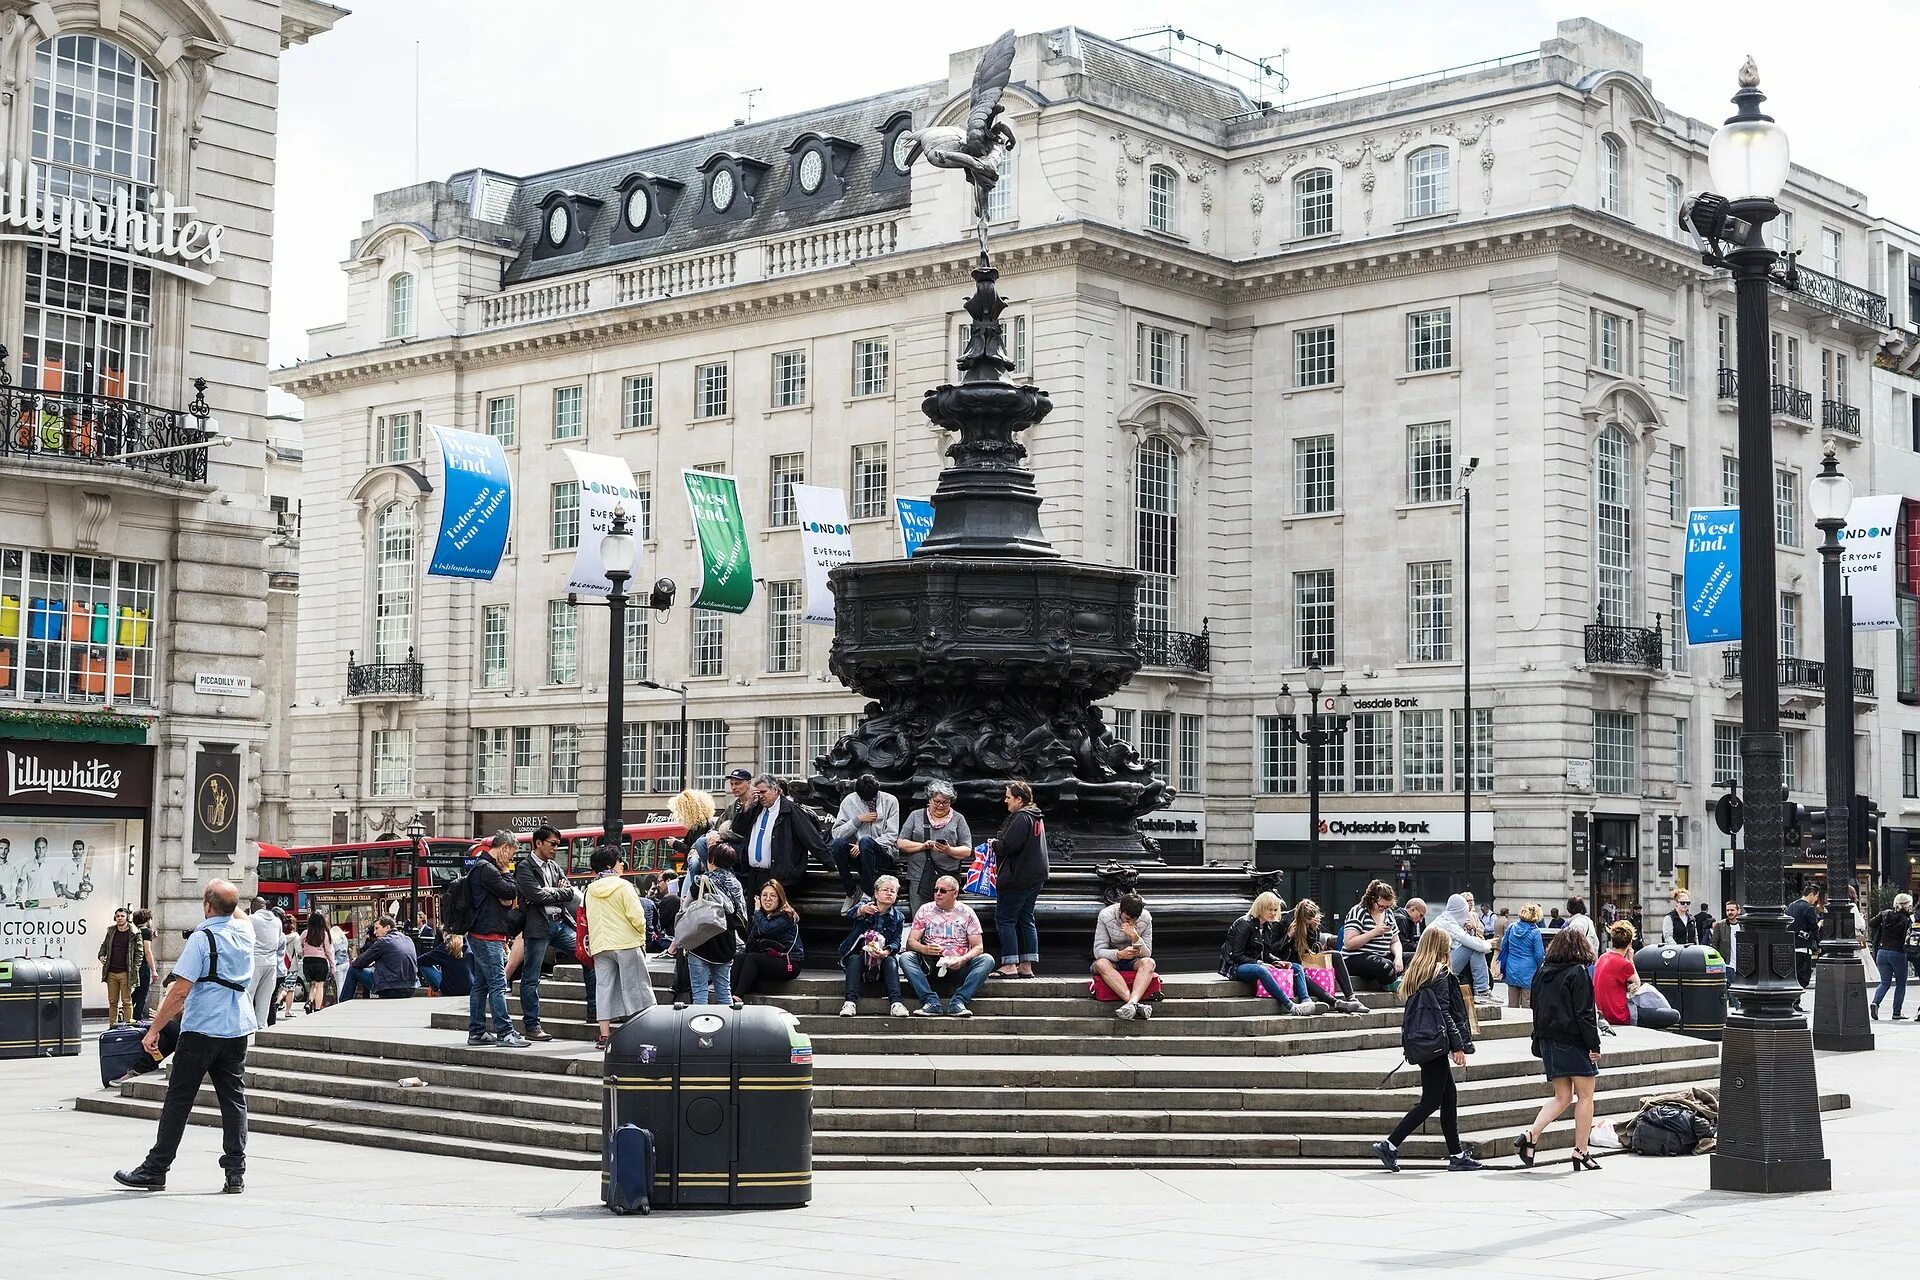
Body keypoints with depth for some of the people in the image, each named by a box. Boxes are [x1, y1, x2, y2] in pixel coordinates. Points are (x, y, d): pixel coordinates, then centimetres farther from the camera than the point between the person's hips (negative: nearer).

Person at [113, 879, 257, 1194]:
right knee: (234, 1100, 6)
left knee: (178, 1100, 1)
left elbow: (179, 991, -17)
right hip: (238, 1029, 6)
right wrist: (229, 898, 24)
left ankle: (155, 1170, 7)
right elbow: (237, 914, 34)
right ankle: (236, 1173, 3)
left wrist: (154, 1029, -11)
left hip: (201, 1030, -6)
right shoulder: (245, 931, 3)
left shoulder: (201, 938, -14)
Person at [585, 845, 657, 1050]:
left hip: (599, 945, 5)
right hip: (626, 942, -5)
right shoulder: (623, 887, -7)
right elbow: (637, 916, -10)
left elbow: (590, 920, 10)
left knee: (604, 987, 4)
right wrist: (642, 935, 4)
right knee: (635, 986, 1)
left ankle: (604, 1035, 2)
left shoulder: (590, 890, 9)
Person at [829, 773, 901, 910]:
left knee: (865, 841, -35)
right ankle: (851, 892, -14)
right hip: (855, 853, 2)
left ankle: (867, 893, -26)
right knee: (838, 843, -30)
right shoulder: (849, 801, 5)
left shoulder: (890, 801, 0)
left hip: (883, 855, -2)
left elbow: (891, 836, -6)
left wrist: (863, 846, -17)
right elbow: (836, 833, 0)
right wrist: (858, 820, -12)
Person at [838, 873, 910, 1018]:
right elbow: (850, 915, -23)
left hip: (882, 958, 2)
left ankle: (895, 1003, -42)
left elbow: (896, 942, -2)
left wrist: (886, 952, -27)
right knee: (855, 959, -32)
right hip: (859, 953, -1)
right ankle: (850, 1002, -44)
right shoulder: (865, 904, 1)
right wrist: (861, 910, -49)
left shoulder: (898, 917, 8)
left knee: (891, 961, -28)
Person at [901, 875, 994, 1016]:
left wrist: (963, 960, -19)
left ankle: (958, 1001, -35)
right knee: (905, 957, -27)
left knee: (987, 959, -27)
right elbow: (910, 942, 2)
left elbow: (978, 947, 2)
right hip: (930, 965, 0)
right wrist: (925, 949, -21)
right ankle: (931, 1002, -36)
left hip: (959, 966, 0)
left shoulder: (967, 913, 7)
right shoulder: (925, 911, 10)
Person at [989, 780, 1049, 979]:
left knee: (1004, 919, -4)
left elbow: (1008, 845, -24)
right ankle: (1026, 966, 11)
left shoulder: (1020, 818, -16)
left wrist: (995, 844, -4)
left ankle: (1009, 965, -7)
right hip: (1035, 877, 10)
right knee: (1026, 920, 12)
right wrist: (998, 843, 16)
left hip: (1018, 878, -10)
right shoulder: (1036, 817, 16)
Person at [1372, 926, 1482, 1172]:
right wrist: (1458, 1046, -13)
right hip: (1434, 1041, -9)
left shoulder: (1416, 972, 15)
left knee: (1449, 1096, 12)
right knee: (1431, 1100, -5)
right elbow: (1443, 1012, -15)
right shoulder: (1440, 973, -10)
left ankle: (1456, 1155, 13)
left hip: (1418, 1041, 9)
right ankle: (1389, 1145, -9)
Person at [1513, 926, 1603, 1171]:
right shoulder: (1578, 973, -10)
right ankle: (1581, 1152, 3)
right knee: (1585, 1096, 4)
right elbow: (1584, 1013, -15)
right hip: (1573, 1041, -7)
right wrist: (1593, 1045, -11)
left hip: (1549, 1041, 7)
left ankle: (1531, 1135, -6)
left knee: (1562, 1097, 12)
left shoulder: (1542, 973, 10)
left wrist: (1539, 1049, 19)